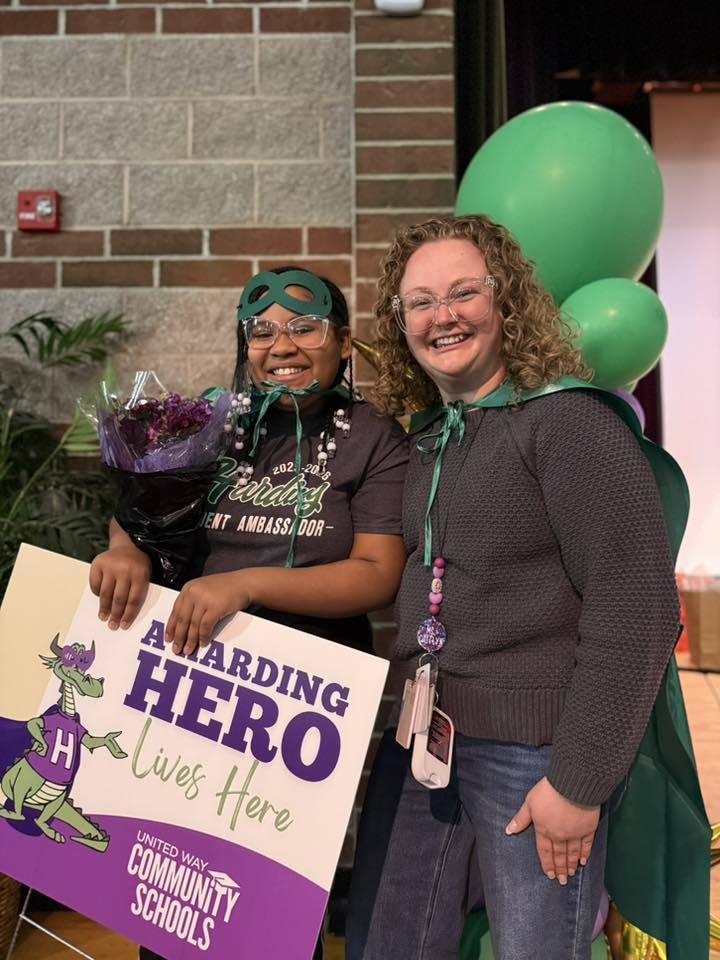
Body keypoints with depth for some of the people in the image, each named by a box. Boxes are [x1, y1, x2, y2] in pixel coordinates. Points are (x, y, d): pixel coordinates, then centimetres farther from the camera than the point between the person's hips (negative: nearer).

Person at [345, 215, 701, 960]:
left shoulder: (568, 421, -12)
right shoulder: (427, 434, 10)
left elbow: (636, 608, -17)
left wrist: (580, 778, -17)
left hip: (534, 749, -7)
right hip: (422, 737, 7)